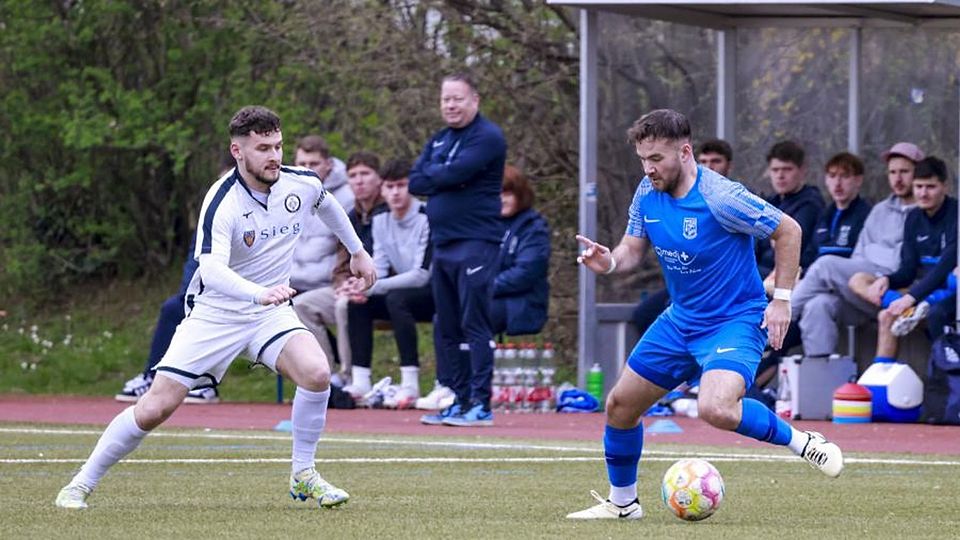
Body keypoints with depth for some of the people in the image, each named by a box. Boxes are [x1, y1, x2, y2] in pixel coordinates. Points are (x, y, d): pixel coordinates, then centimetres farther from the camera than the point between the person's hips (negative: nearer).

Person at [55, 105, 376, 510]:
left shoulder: (303, 184, -7)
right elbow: (211, 268, -40)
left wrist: (357, 250, 30)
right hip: (216, 313, -4)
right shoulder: (221, 202, -25)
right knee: (154, 408, -9)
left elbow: (327, 205, 20)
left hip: (271, 311, 4)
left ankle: (303, 476, -5)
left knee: (316, 373, -25)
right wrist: (259, 293, -56)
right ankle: (82, 484, 9)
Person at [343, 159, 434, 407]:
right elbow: (379, 268, 5)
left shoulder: (426, 219, -18)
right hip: (405, 291, 8)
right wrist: (362, 286, -20)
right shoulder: (381, 221, 6)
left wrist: (372, 287, -28)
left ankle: (410, 385, -37)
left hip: (435, 294, -7)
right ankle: (360, 382, -12)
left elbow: (422, 274, -23)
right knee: (357, 302, -11)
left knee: (396, 298, -34)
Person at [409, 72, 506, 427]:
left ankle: (480, 404, -12)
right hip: (442, 244, 8)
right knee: (446, 328, 9)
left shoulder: (487, 137, -6)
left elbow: (456, 173, -18)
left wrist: (433, 175, 1)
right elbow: (416, 182, 8)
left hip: (475, 243, -8)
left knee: (474, 325, -11)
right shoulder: (438, 141, 19)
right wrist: (446, 179, -7)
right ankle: (454, 400, 14)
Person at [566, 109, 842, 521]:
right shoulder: (647, 194, -3)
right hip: (680, 320, 8)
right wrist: (609, 262, -16)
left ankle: (804, 444, -12)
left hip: (737, 320, -8)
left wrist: (781, 298, -15)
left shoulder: (720, 198, -23)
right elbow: (633, 248, 8)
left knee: (715, 409, -33)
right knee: (620, 405, 8)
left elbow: (788, 231, -13)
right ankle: (622, 503, 28)